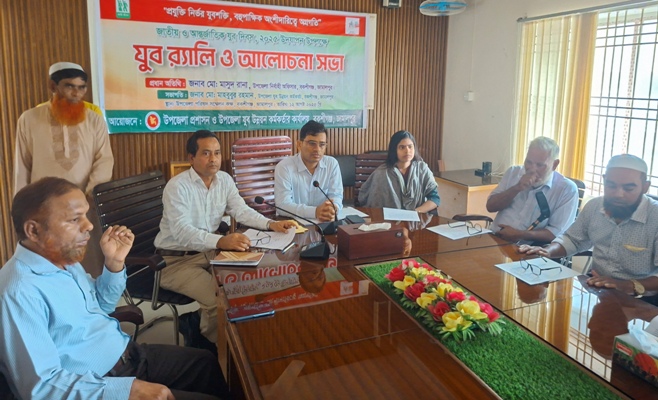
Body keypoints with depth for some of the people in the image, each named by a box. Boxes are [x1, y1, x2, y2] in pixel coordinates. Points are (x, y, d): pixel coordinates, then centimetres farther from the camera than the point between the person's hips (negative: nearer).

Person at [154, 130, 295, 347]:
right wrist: (221, 241, -50)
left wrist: (271, 224, -15)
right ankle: (207, 343, 7)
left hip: (209, 252, 7)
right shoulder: (177, 186, -21)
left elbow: (241, 210, 3)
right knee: (218, 298, -24)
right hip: (176, 259, -7)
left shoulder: (225, 179, 0)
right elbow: (182, 232, -33)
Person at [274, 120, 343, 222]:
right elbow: (282, 205, -18)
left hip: (323, 223, 5)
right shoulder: (284, 167, -9)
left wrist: (332, 209, -25)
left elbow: (336, 196, -1)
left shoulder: (332, 164, 2)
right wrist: (315, 212, -31)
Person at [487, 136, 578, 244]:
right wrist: (516, 188, -9)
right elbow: (490, 206, 3)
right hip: (494, 239, 4)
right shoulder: (513, 172, 8)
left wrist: (520, 234, -17)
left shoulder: (567, 189, -4)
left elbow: (557, 233, -8)